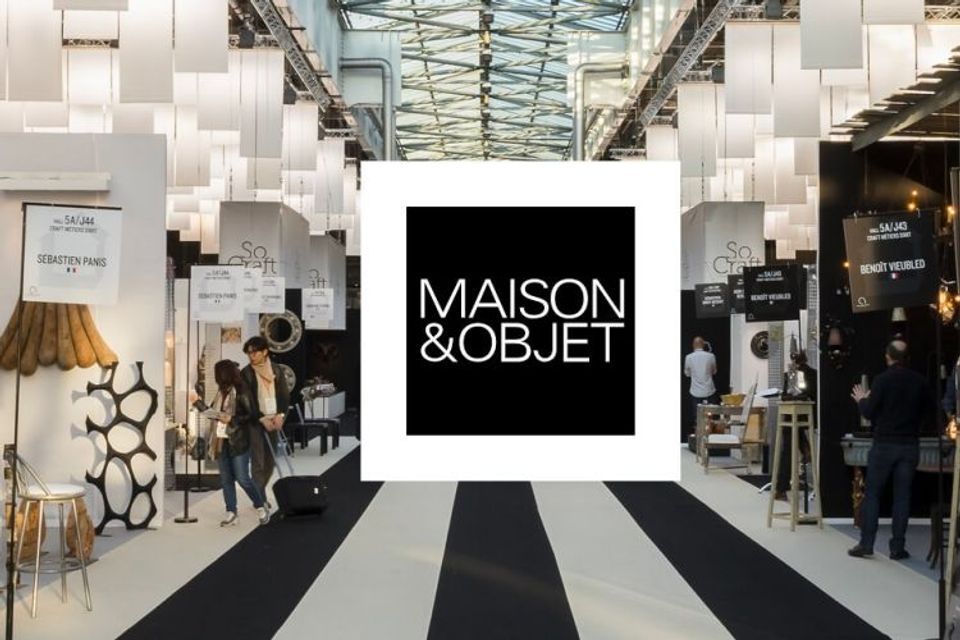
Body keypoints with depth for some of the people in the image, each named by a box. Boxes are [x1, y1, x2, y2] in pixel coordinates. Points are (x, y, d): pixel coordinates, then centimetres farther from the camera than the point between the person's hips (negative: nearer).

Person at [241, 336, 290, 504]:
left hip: (274, 421, 4)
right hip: (255, 422, -4)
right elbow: (247, 401, -8)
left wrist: (280, 415, -8)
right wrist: (263, 419, -13)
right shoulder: (246, 373, -4)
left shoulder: (276, 370, 7)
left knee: (270, 461, 7)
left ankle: (260, 493, 23)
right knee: (258, 461, -5)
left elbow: (284, 395, 6)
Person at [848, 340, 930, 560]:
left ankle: (866, 544, 3)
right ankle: (897, 548, 7)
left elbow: (869, 413, -9)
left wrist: (862, 400, 11)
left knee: (872, 494, 5)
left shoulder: (883, 379, -12)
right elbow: (924, 411, 12)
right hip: (910, 445, 3)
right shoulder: (919, 381, 0)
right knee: (902, 496, 7)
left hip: (884, 444, -3)